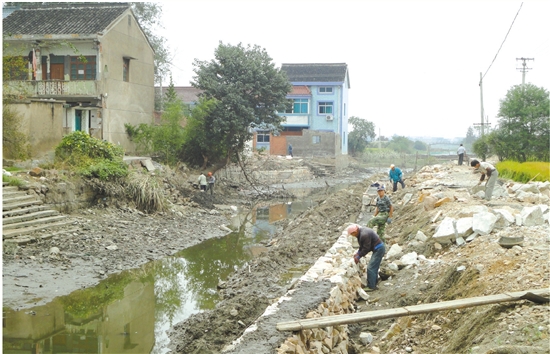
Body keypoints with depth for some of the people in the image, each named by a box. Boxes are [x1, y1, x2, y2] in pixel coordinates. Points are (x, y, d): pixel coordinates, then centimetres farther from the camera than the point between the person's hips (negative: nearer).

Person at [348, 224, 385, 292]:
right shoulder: (361, 231, 6)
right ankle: (374, 285, 25)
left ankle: (371, 287, -4)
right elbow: (362, 246, 16)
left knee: (370, 268, -9)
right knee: (374, 268, 17)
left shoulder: (364, 235, -26)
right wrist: (357, 253, 7)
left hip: (378, 249, -11)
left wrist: (358, 257, -13)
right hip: (378, 249, 11)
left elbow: (366, 248, -21)